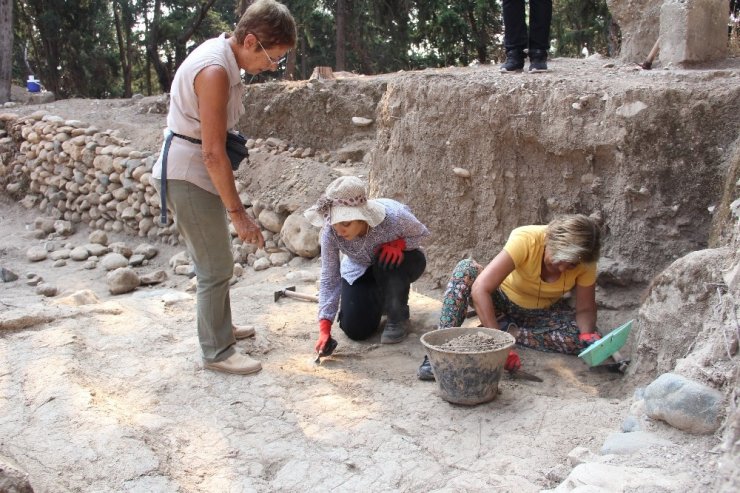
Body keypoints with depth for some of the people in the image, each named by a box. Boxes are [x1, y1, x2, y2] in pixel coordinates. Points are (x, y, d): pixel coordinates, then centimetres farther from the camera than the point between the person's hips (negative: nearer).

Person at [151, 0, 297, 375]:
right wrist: (238, 213, -24)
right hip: (187, 176, -10)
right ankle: (216, 352, 9)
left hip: (197, 173, 10)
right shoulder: (215, 71, -25)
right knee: (216, 267, -3)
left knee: (214, 261, 20)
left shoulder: (221, 53, 4)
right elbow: (212, 153, -26)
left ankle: (220, 327, 36)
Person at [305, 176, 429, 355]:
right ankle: (381, 300, 25)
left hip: (401, 260, -2)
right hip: (360, 269, 2)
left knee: (386, 263, -38)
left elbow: (420, 233, -15)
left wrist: (398, 243, -36)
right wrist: (324, 329, -32)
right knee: (355, 330, -10)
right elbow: (329, 279, -25)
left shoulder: (394, 216, -38)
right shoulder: (330, 233, -32)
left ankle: (398, 318, -9)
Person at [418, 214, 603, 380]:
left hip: (543, 313, 3)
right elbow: (480, 289, -40)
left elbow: (585, 309, -12)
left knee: (583, 337, -27)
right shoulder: (525, 240, -34)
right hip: (501, 300, -2)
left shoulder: (584, 261, -22)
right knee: (465, 269, -32)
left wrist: (589, 336, -35)